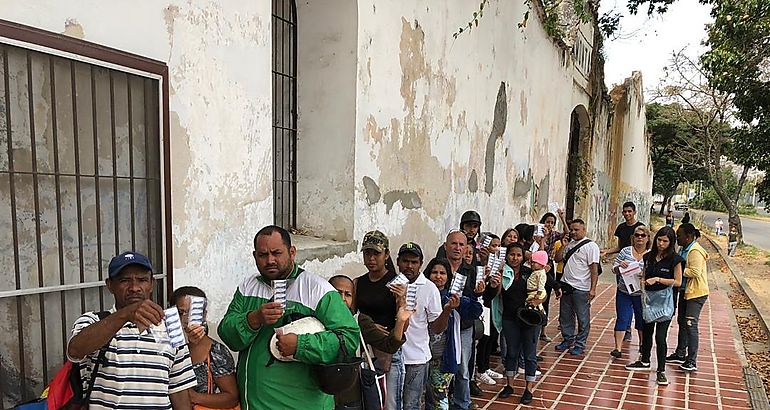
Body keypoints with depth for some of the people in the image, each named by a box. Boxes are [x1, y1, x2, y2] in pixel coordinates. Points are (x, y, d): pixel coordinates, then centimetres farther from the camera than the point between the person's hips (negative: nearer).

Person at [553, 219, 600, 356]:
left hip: (581, 288, -7)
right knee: (565, 316, 15)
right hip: (566, 286, 7)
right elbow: (557, 259, 14)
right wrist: (563, 246, 1)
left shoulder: (591, 246, -8)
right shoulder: (570, 244, 13)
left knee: (583, 318, 4)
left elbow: (594, 269, -12)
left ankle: (580, 344, 15)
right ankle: (568, 340, 30)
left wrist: (593, 288, -17)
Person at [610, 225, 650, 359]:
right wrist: (620, 265, -18)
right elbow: (614, 270, 3)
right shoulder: (625, 251, 0)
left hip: (641, 294, 0)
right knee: (622, 319, -1)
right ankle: (618, 348, 1)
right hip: (624, 293, 0)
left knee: (642, 321, 15)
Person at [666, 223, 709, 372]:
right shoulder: (684, 249, 11)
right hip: (685, 291, 10)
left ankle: (692, 361, -3)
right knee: (682, 322, 17)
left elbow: (695, 272, -28)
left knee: (690, 325, -10)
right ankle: (680, 354, 29)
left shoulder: (695, 251, -20)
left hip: (696, 293, -10)